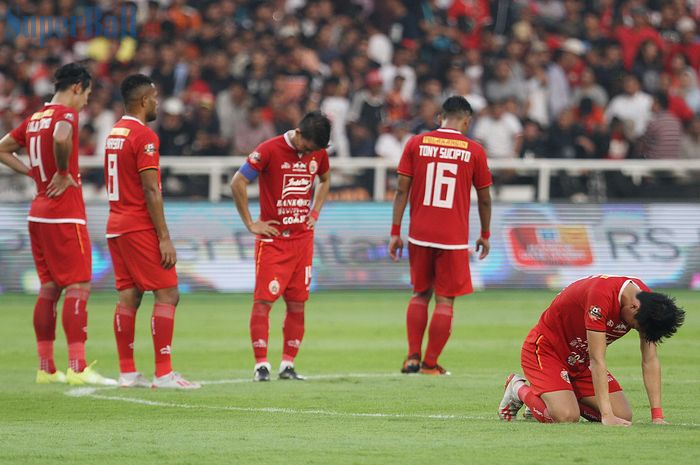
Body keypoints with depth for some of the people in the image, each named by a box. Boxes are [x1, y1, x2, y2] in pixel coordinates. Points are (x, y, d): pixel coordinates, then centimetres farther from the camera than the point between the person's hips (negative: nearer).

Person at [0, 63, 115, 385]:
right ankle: (77, 368, -15)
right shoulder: (67, 114, -11)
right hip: (65, 214, -9)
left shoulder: (34, 119, 14)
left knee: (49, 288, 11)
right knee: (79, 286, -9)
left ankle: (46, 368, 12)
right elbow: (61, 138, -33)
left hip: (38, 213, 9)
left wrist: (34, 173, 15)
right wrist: (63, 174, -18)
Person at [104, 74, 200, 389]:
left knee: (128, 297, 9)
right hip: (140, 229, -9)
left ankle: (127, 372, 8)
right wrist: (165, 238, -16)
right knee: (167, 295, -6)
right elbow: (151, 191, -17)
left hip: (116, 226, 9)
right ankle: (163, 373, -11)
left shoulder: (114, 133, 14)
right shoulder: (144, 136, -13)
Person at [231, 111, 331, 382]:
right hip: (273, 239, -5)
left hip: (302, 238, 5)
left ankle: (288, 365, 10)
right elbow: (237, 184, -10)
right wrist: (251, 224, -9)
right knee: (263, 301, -9)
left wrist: (314, 213, 12)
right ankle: (261, 365, -7)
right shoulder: (269, 150, -12)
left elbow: (325, 180, 25)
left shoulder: (319, 153, 4)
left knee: (297, 304, 4)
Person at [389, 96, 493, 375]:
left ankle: (413, 357, 10)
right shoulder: (474, 151, -1)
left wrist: (395, 232, 4)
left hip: (420, 236, 2)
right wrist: (485, 235, 19)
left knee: (420, 294, 17)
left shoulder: (416, 143, 2)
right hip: (454, 237, -2)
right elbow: (484, 198, 6)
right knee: (445, 300, 4)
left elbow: (402, 190, 0)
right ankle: (430, 363, 3)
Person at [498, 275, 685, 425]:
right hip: (546, 349, -7)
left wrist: (657, 416, -17)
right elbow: (597, 361, -35)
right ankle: (519, 389, 4)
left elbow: (650, 361, -10)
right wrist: (607, 416, -38)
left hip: (582, 359, 7)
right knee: (566, 417, -27)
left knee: (624, 416, -7)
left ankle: (567, 396, 16)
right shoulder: (601, 296, -36)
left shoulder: (647, 300, -14)